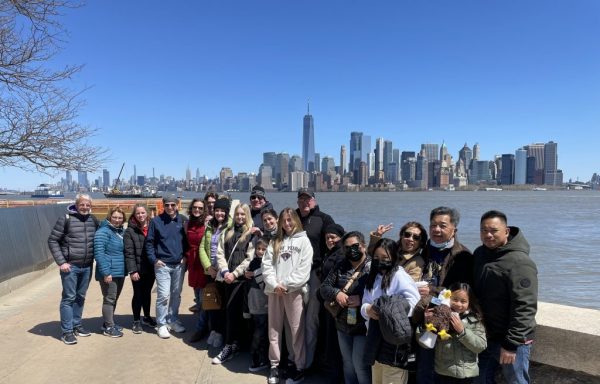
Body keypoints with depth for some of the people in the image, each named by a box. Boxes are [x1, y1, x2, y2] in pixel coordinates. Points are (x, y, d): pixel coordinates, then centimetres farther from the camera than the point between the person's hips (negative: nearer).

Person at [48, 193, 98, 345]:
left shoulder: (93, 220, 5)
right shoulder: (66, 218, -9)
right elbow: (52, 240, -8)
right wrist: (61, 262, -13)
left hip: (87, 267, 5)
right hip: (70, 266, -5)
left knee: (80, 297, 14)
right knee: (68, 298, 1)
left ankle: (77, 325, 27)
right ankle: (67, 331, 9)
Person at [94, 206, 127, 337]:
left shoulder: (122, 231, 11)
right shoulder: (103, 232, -14)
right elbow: (99, 253, -20)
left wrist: (127, 269, 15)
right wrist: (106, 272, -23)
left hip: (120, 272, 8)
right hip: (109, 273, -8)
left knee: (114, 299, 17)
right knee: (109, 299, 0)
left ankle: (109, 322, 30)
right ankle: (109, 327, 9)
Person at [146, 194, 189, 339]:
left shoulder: (183, 220, 3)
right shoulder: (156, 221, -2)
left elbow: (188, 240, 9)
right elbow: (149, 242, 1)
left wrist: (185, 256, -1)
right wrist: (154, 260, -6)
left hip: (179, 264, 3)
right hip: (162, 264, -3)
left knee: (176, 294, 12)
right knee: (163, 295, -6)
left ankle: (173, 320, 27)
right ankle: (162, 324, 7)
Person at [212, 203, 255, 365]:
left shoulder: (252, 234, -2)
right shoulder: (227, 233, 15)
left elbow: (250, 258, -9)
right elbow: (220, 253, 8)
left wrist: (234, 273, -12)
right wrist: (225, 271, -6)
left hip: (242, 278, -5)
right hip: (228, 278, 5)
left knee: (232, 309, -9)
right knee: (232, 310, 8)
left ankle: (229, 347, 0)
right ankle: (234, 345, 19)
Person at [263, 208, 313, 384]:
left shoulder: (303, 240, 3)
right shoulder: (275, 242, 14)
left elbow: (304, 268, -6)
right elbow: (267, 265, 5)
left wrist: (286, 285, -13)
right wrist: (274, 284, -10)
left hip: (294, 291, -3)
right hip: (274, 291, 4)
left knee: (297, 330, 2)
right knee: (274, 330, 10)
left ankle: (300, 367, 14)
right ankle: (274, 365, 23)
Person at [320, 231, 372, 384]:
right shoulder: (340, 266, 5)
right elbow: (324, 287, 4)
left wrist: (362, 299, -28)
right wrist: (336, 293, -15)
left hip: (363, 325, -5)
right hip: (343, 325, 6)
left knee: (360, 365, 4)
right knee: (347, 364, 20)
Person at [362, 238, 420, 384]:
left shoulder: (400, 276, -11)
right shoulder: (373, 277, 12)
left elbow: (413, 303, -20)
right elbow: (364, 303, 8)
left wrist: (389, 311, -27)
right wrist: (368, 310, -15)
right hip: (375, 338, 8)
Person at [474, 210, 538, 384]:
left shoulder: (519, 262, -20)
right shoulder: (479, 254, 5)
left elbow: (524, 308, -22)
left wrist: (511, 343, -22)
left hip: (511, 340, -7)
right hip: (483, 337, 7)